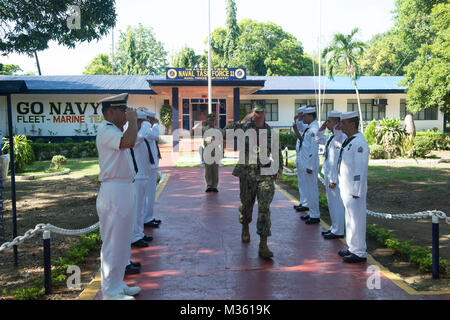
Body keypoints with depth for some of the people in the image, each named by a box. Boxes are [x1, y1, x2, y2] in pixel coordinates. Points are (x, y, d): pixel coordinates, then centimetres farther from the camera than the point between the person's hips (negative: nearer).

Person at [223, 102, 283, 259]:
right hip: (247, 173, 0)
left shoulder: (270, 132, 8)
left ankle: (263, 246, -8)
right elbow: (226, 132, -16)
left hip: (265, 174, 1)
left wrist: (279, 169, 7)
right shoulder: (244, 128, 0)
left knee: (264, 208, -9)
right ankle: (245, 227, 47)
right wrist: (242, 122, -18)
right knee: (246, 204, 15)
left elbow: (277, 152, 18)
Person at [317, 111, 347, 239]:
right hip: (328, 174, 9)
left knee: (337, 204, 2)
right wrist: (321, 130, 13)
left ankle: (338, 232, 13)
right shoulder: (331, 136, 9)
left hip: (335, 177, -9)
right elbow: (319, 140, 23)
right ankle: (334, 228, 31)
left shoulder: (342, 138, -20)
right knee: (331, 203, 18)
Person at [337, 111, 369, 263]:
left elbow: (361, 169, -21)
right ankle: (353, 248, 30)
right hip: (346, 188, 10)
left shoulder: (359, 142, -19)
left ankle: (359, 253, 10)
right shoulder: (348, 140, 11)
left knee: (356, 220, 0)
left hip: (354, 189, -10)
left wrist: (356, 192, -21)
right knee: (350, 218, 18)